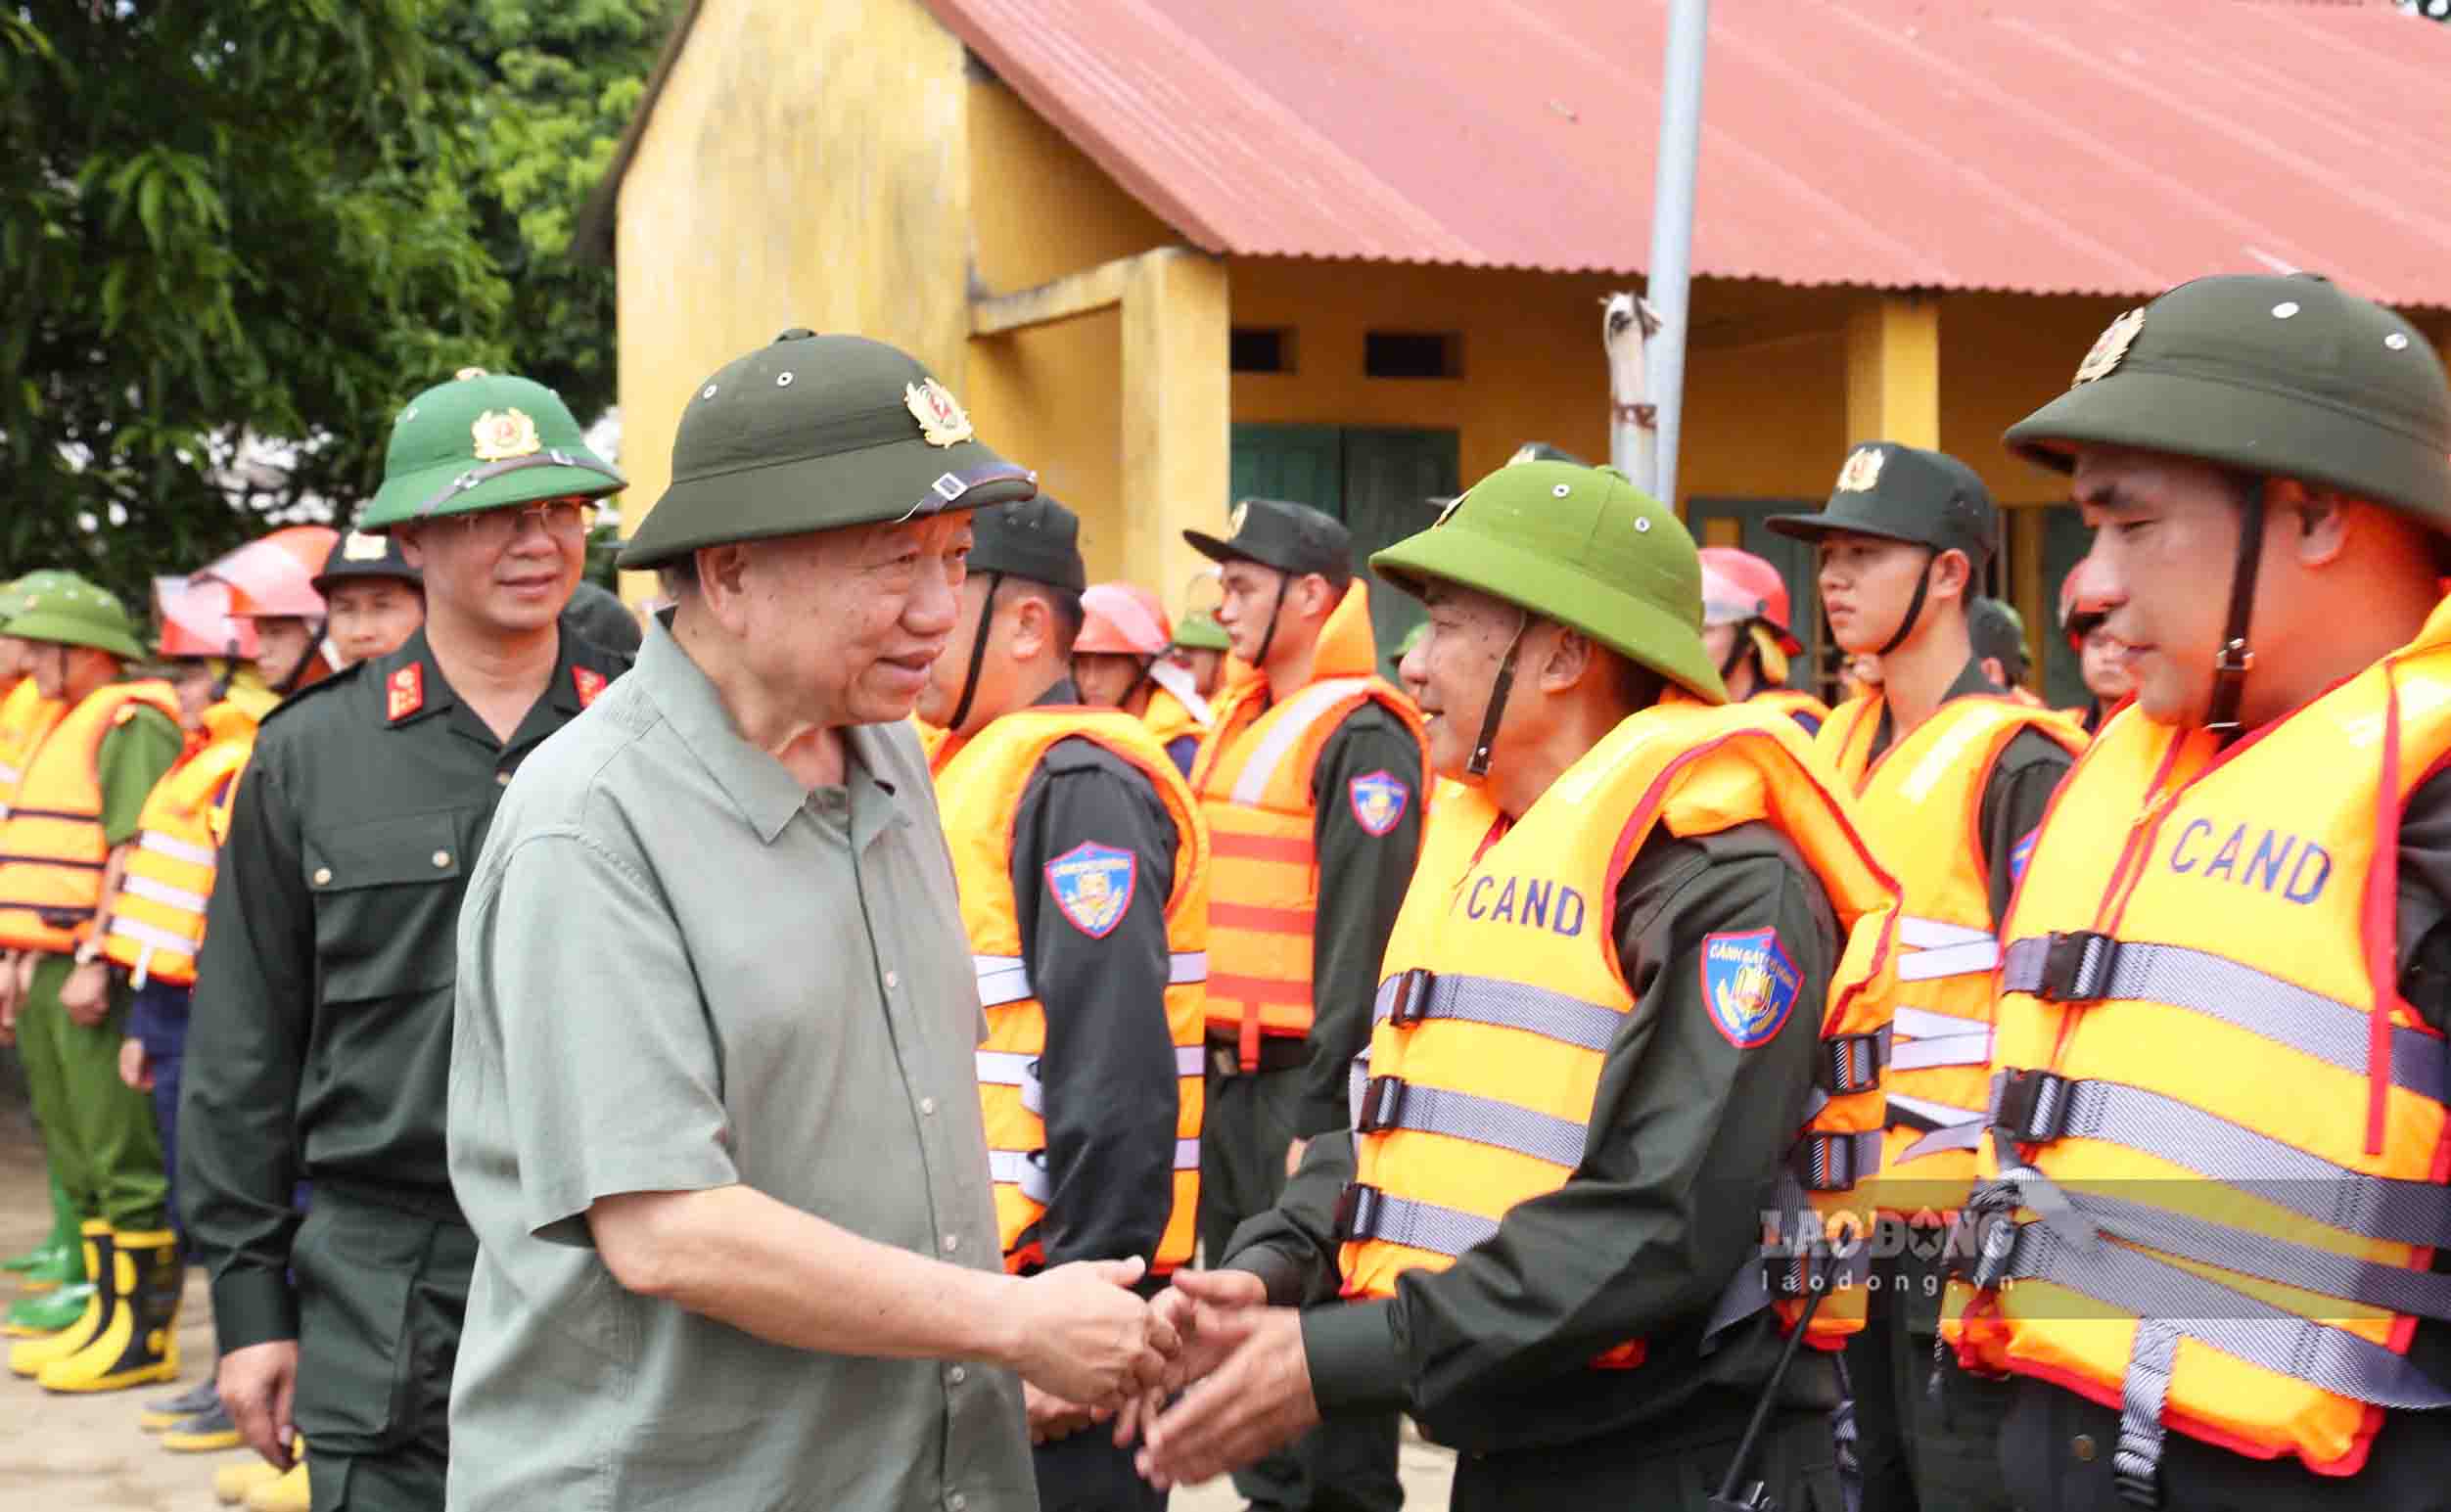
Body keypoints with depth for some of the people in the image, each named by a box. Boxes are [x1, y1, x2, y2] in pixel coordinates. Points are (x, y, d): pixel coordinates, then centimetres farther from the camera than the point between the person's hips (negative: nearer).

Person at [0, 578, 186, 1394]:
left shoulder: (131, 726, -10)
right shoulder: (68, 730, 21)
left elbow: (133, 853, -19)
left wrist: (95, 962, -22)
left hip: (97, 971, -10)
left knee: (124, 1158, -7)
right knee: (80, 1158, 13)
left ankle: (143, 1334, -4)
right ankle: (105, 1315, 19)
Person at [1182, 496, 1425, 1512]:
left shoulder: (1362, 738, -13)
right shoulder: (1239, 726, 15)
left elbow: (1362, 935, -19)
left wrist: (1326, 1105, -21)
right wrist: (1201, 1068, 17)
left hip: (1307, 1084, -9)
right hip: (1230, 1076, 9)